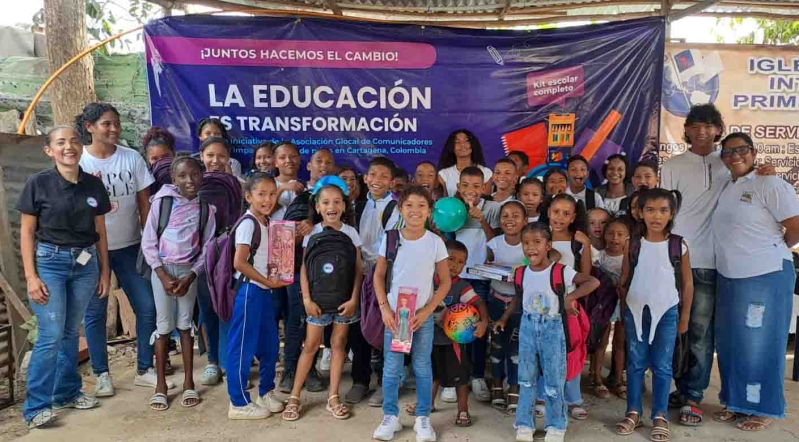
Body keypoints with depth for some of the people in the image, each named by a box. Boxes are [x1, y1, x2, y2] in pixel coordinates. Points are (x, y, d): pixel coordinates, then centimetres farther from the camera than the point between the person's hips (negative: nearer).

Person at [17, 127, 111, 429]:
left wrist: (105, 270, 9)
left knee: (71, 332, 13)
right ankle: (35, 406, 7)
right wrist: (31, 276, -10)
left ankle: (66, 392, 28)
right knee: (51, 336, -5)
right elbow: (26, 232, -4)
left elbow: (100, 232, 9)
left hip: (85, 263, 3)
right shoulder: (38, 183, -6)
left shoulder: (94, 185, 3)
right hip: (50, 261, -3)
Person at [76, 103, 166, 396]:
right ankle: (102, 374, 20)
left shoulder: (132, 158, 1)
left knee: (146, 306, 2)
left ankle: (144, 370, 16)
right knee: (95, 312, 6)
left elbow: (144, 202, 3)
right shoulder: (78, 161, -5)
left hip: (129, 246, 2)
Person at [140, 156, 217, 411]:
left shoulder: (206, 208, -3)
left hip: (189, 270, 1)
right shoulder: (162, 201, -8)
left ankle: (188, 382, 16)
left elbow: (207, 248, 0)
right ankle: (161, 384, 14)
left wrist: (190, 277, -9)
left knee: (185, 324, 7)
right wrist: (163, 276, -12)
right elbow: (148, 243, -6)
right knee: (164, 325, 2)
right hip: (162, 268, -1)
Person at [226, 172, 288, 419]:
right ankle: (239, 403, 13)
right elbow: (239, 263, -23)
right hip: (249, 290, -9)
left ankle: (266, 393, 31)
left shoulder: (266, 222, 10)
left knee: (270, 344, 16)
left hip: (264, 291, 9)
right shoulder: (248, 224, -16)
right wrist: (268, 281, -16)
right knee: (243, 346, 1)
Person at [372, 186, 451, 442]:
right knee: (391, 368, 6)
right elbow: (378, 276, 4)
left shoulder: (436, 242, -6)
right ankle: (390, 416, 21)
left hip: (423, 316, 0)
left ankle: (423, 418, 22)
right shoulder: (390, 238, -4)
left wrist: (426, 311, -9)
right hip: (394, 314, 1)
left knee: (422, 367, 8)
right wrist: (384, 307, -7)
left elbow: (445, 282, 0)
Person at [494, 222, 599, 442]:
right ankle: (524, 424, 25)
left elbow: (593, 282, -24)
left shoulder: (560, 271, -17)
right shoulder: (522, 272, -1)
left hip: (552, 327, -4)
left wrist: (570, 297, -32)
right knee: (526, 379, 12)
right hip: (527, 327, 4)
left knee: (553, 380, 7)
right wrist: (504, 318, 12)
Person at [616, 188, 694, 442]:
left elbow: (687, 283, 2)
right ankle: (633, 412, 18)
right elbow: (624, 281, 5)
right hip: (636, 311, 1)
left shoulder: (679, 245, -3)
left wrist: (685, 317, 2)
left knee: (662, 366, 4)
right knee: (635, 364, 8)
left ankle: (660, 416, 14)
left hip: (667, 312, -1)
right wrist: (624, 311, 5)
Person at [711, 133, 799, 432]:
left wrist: (771, 252, 0)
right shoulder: (725, 191, 12)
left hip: (765, 276, -7)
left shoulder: (770, 185, -9)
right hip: (729, 278, 7)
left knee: (759, 345, 2)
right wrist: (736, 256, 10)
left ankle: (765, 409, 18)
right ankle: (735, 402, 26)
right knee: (729, 344, 12)